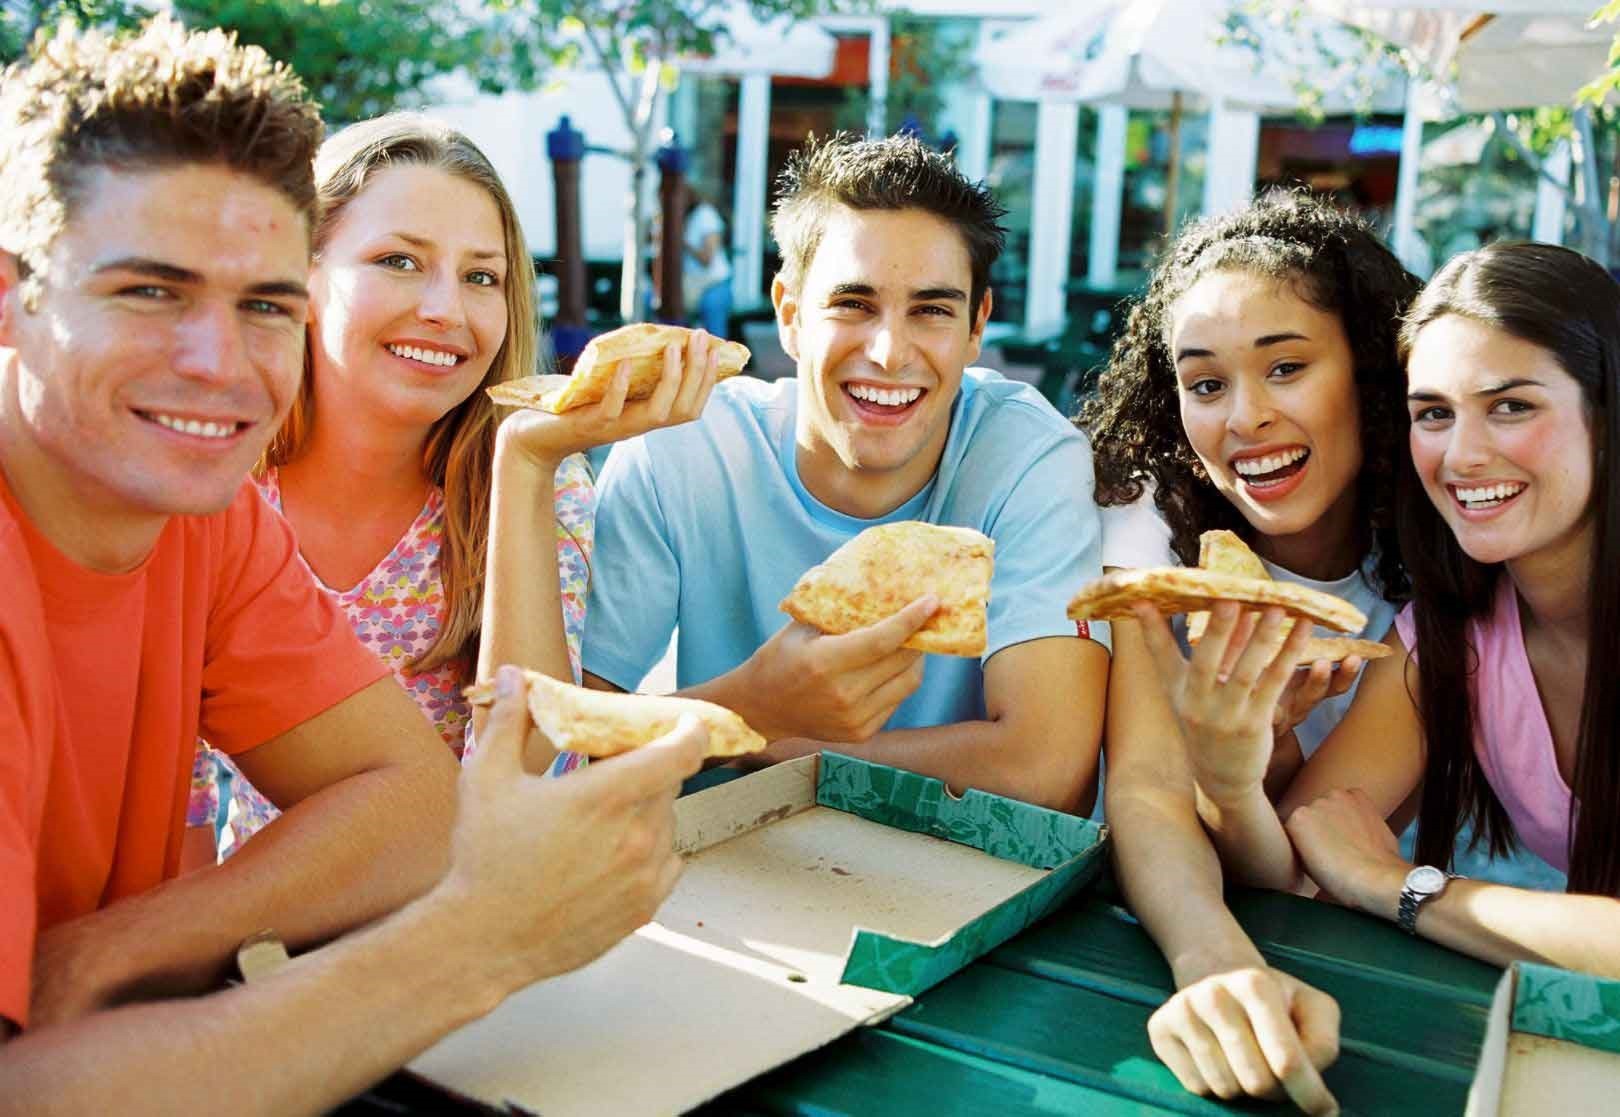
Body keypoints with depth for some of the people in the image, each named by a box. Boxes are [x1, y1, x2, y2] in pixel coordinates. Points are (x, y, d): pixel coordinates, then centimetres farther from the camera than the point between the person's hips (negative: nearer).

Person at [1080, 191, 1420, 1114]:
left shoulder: (1425, 549, -9)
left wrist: (1267, 731, -27)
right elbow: (1146, 788, -26)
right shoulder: (1153, 532, -12)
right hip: (1164, 926, -1)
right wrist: (1215, 962, -43)